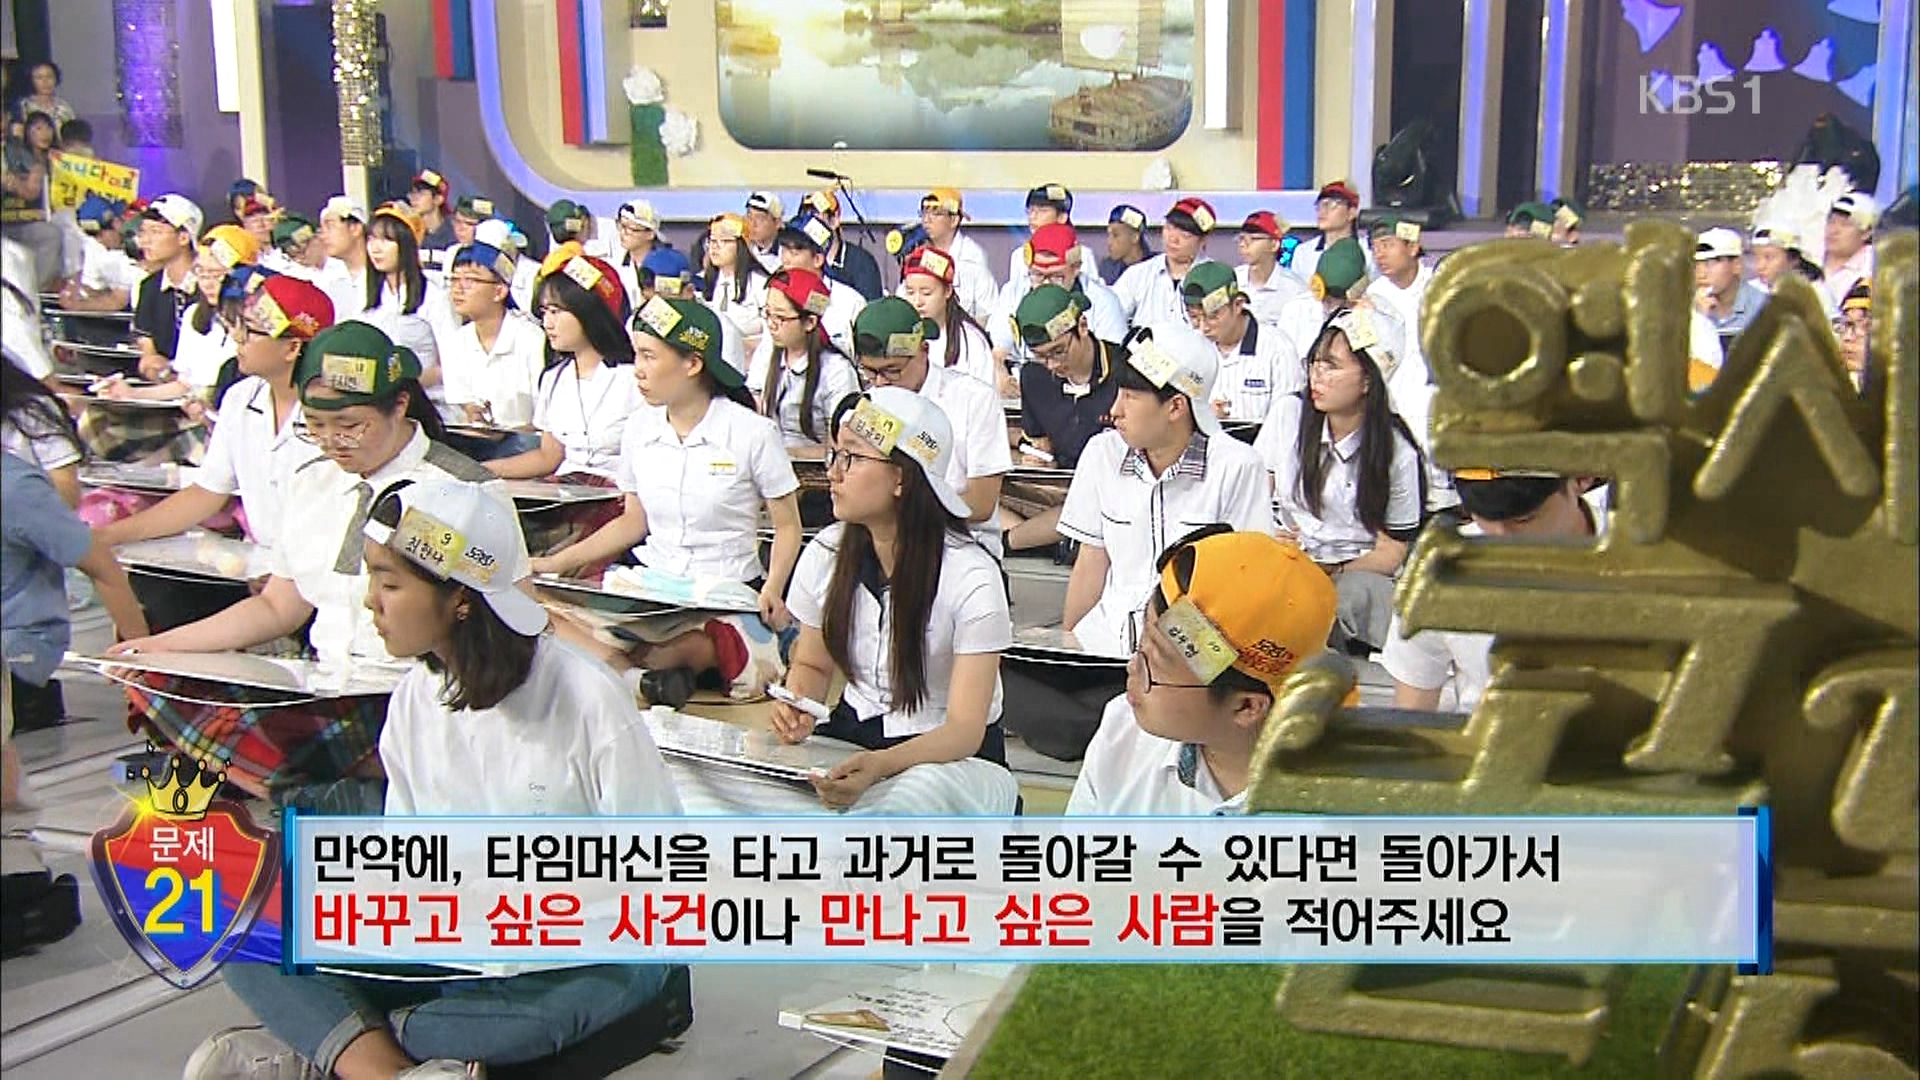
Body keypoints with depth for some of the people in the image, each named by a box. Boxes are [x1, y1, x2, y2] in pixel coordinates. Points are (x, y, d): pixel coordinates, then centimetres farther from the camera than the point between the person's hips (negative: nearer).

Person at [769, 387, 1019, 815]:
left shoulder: (970, 576, -16)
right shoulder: (826, 554, -1)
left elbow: (965, 729, -18)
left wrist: (880, 765, -38)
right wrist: (797, 708, -11)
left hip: (954, 758, -5)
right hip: (850, 737, 5)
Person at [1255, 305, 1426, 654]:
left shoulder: (1397, 453, -4)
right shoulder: (1288, 413, 3)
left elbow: (1392, 552, -1)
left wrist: (1334, 572, -18)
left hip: (1360, 573, -1)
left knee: (1354, 595, -37)